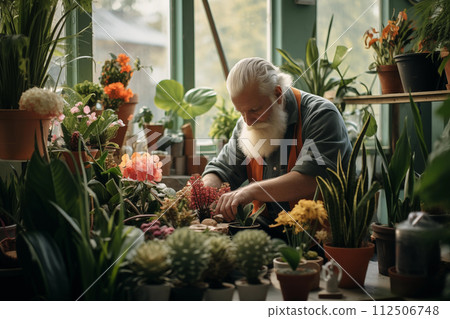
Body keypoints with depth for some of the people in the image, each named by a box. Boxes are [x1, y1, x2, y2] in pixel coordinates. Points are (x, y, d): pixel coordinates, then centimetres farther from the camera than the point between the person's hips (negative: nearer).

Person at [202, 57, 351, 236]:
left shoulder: (321, 115, -14)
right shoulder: (246, 126, 8)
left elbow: (311, 180, -26)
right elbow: (221, 169, 11)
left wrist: (252, 191, -32)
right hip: (267, 226, 6)